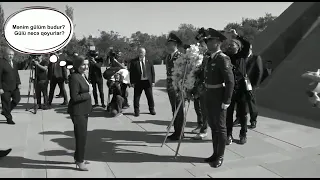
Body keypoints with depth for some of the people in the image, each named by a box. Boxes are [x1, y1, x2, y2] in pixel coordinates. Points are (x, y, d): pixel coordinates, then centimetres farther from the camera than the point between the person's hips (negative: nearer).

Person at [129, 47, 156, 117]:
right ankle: (136, 111, 14)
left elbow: (152, 72, 9)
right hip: (138, 82, -1)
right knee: (136, 97, 1)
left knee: (150, 96, 9)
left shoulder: (149, 62, 7)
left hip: (147, 81, 2)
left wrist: (153, 81, 2)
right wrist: (132, 82, -7)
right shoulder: (134, 62, 1)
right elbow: (131, 73, 0)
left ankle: (152, 109, 25)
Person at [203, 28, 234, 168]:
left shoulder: (223, 59, -17)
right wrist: (206, 95, 16)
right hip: (209, 96, 9)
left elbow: (230, 81, -20)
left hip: (219, 97, -9)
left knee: (220, 127, 2)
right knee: (213, 126, 15)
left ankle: (220, 157, 14)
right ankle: (215, 153, 28)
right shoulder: (209, 58, 10)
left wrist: (226, 101, -21)